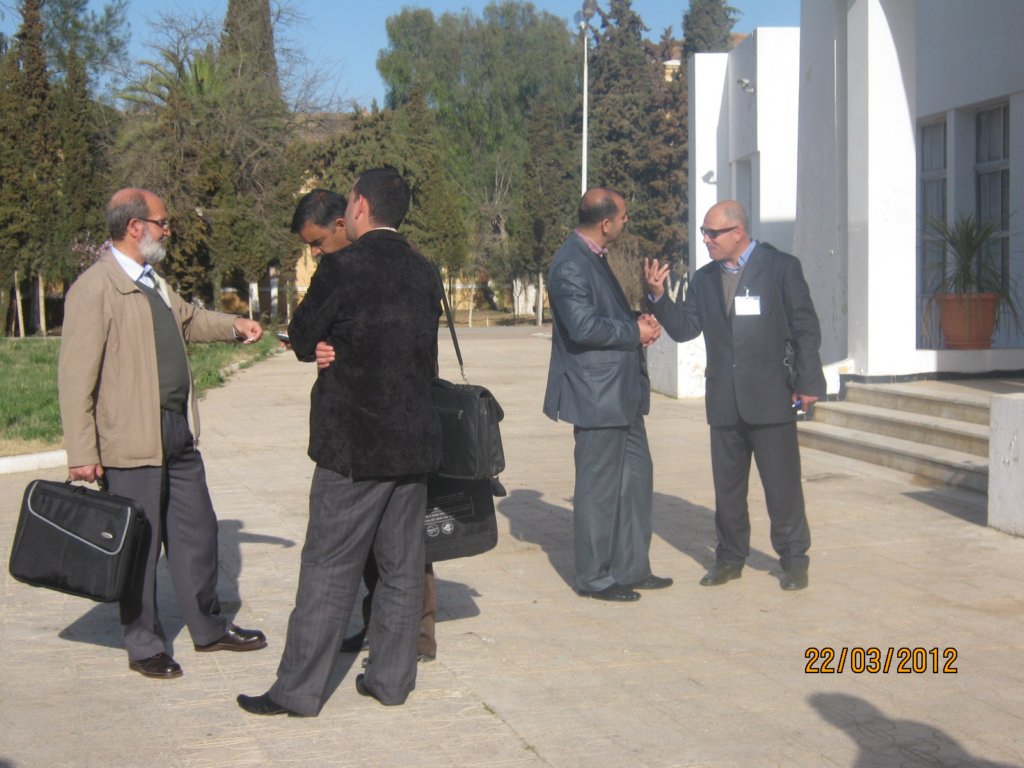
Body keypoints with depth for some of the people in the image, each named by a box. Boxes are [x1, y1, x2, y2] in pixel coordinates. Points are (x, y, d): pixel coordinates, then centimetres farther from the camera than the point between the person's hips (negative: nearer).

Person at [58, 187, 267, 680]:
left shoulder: (153, 283, 15)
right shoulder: (95, 288, -14)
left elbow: (186, 320, 36)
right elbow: (76, 376, -16)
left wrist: (233, 326, 18)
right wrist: (82, 454, -18)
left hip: (177, 433, 9)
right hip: (131, 440, -9)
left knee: (197, 530, 15)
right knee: (139, 544, 3)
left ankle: (208, 628, 30)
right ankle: (143, 646, 17)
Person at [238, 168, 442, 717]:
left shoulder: (342, 268, -12)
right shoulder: (424, 273, 6)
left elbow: (302, 340, -5)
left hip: (354, 444, -6)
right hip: (414, 441, 6)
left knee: (329, 567, 0)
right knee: (402, 565, 12)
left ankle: (298, 689, 6)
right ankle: (392, 677, 20)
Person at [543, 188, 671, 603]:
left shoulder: (595, 257, 14)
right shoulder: (570, 265, -18)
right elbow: (583, 325, -27)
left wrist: (638, 320, 5)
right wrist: (634, 332, -14)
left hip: (621, 393, 10)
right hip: (596, 396, -10)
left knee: (637, 475, 15)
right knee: (598, 487, -1)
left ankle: (632, 568, 25)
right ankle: (594, 577, 11)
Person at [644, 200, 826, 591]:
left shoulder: (781, 267, -3)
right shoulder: (704, 279, 11)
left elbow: (806, 328, -3)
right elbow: (684, 328, 6)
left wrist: (808, 382, -9)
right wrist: (658, 296, -9)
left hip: (770, 396, -4)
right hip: (724, 400, 5)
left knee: (783, 483, 1)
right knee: (727, 485, 11)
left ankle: (794, 559, 13)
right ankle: (730, 557, 23)